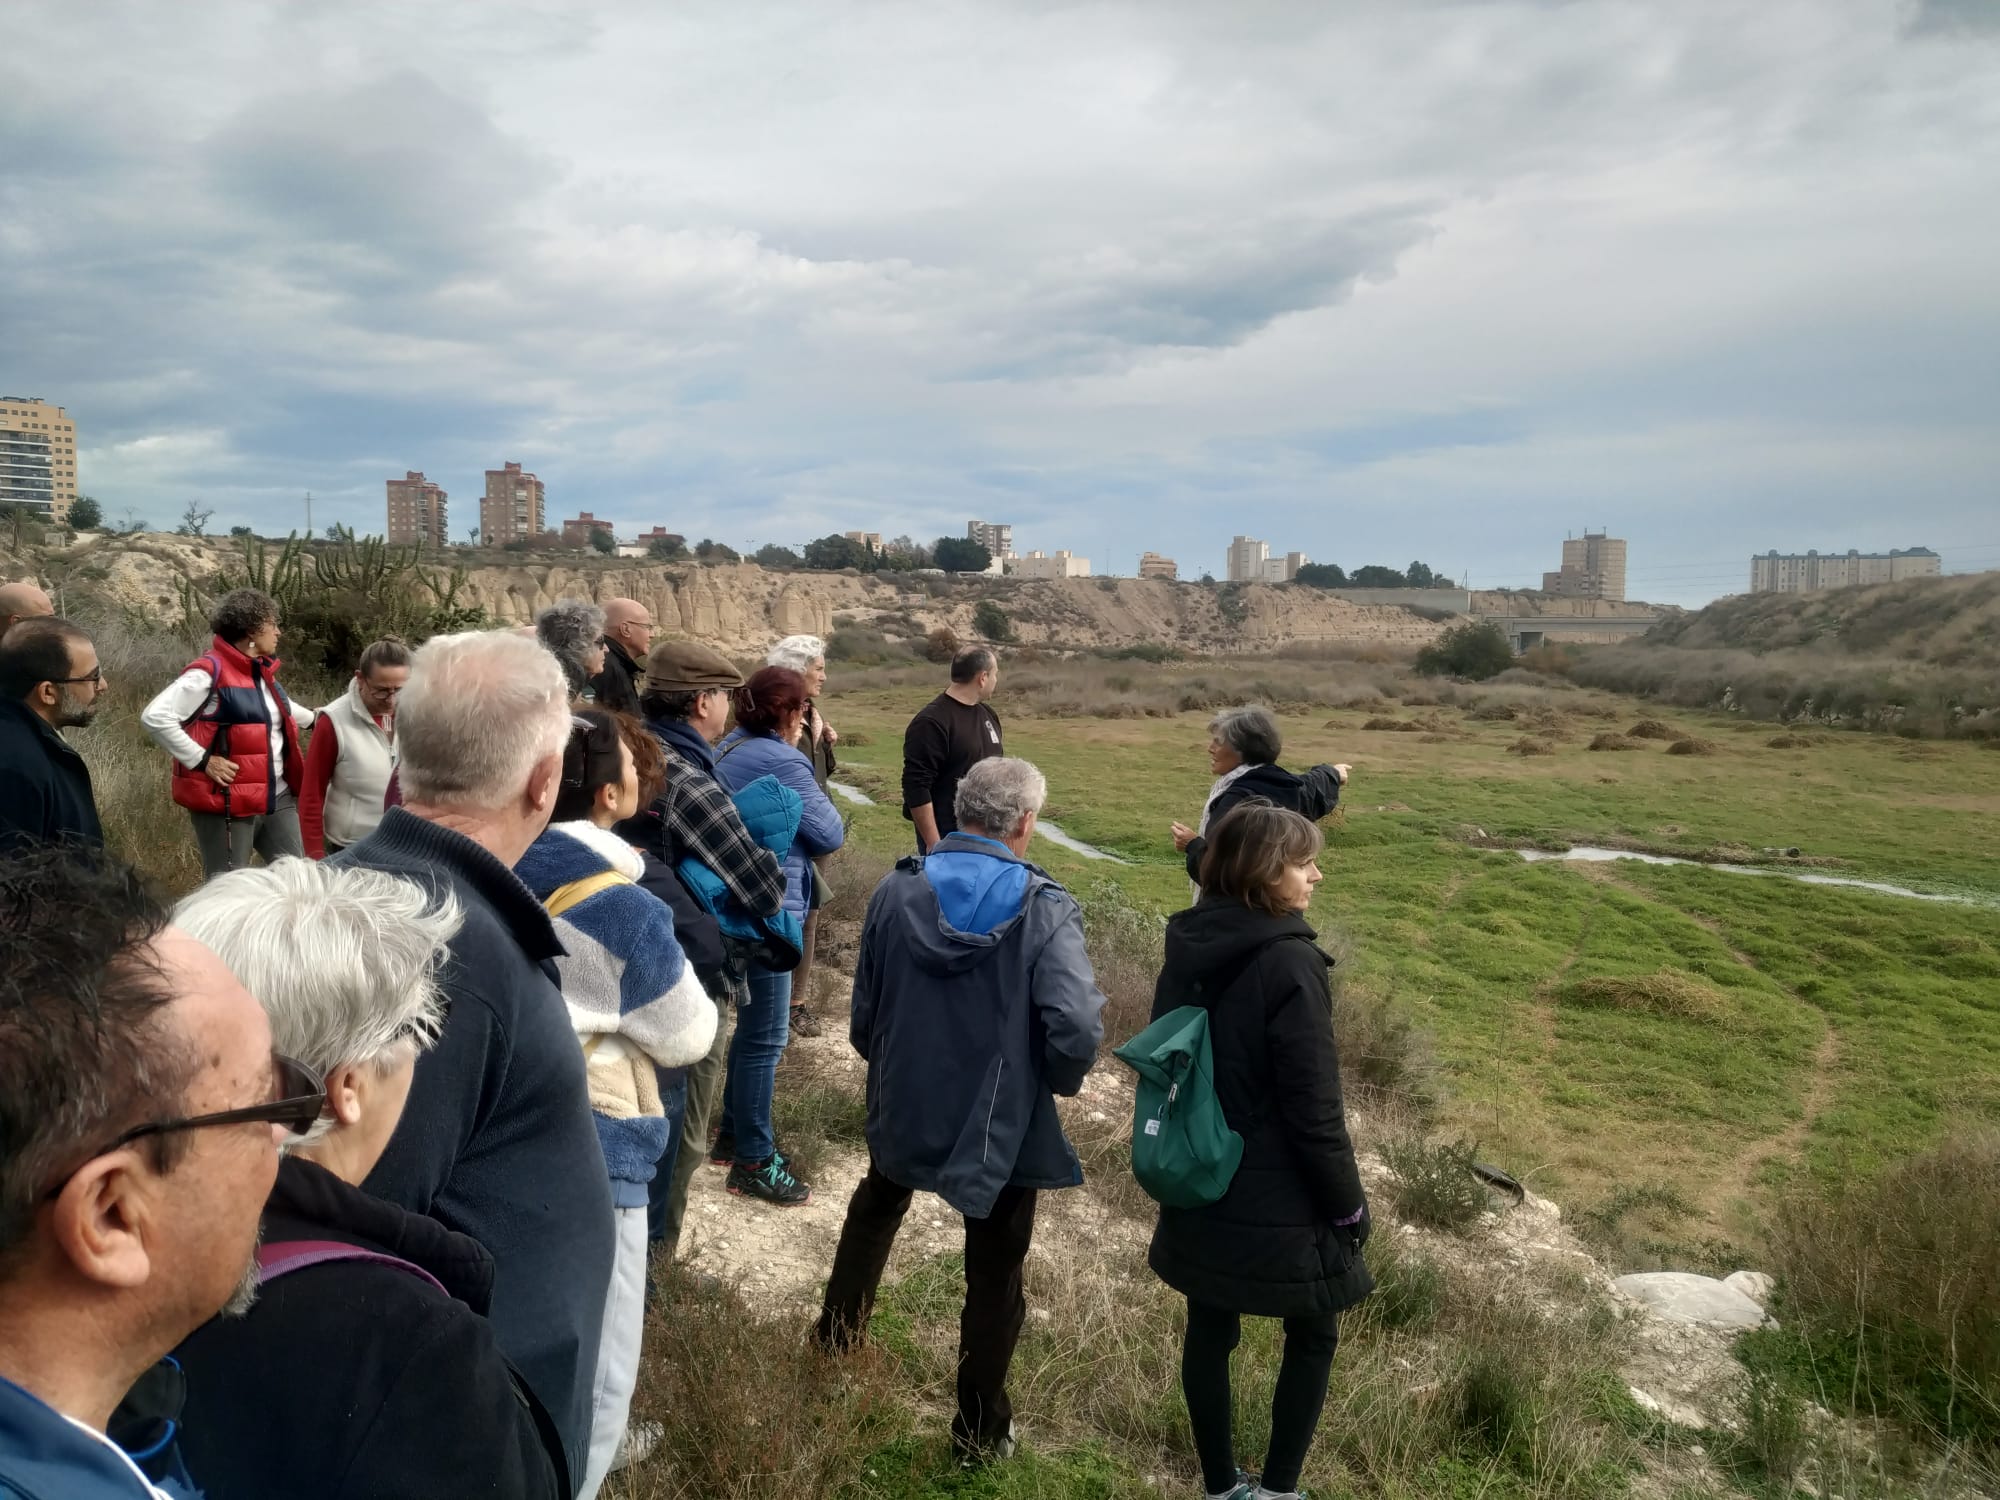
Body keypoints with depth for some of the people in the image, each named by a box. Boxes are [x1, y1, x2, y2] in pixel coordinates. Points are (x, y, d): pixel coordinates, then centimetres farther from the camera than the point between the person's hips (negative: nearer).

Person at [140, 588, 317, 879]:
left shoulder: (262, 671, 12)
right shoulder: (210, 672, -14)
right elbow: (155, 716, -20)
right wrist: (202, 760, -20)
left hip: (278, 798, 8)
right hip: (228, 803, -8)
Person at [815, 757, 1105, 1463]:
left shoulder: (895, 891, -9)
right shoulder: (1044, 908, -20)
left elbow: (864, 1013, -1)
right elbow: (1077, 1029, -30)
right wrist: (1059, 1079, -8)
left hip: (903, 1104, 4)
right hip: (1002, 1122, -3)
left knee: (875, 1212, 33)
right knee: (995, 1275, 16)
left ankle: (833, 1345, 50)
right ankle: (980, 1429, 30)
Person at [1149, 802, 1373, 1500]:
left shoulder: (1186, 949, -1)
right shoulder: (1291, 963, -23)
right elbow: (1314, 1112, -20)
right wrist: (1349, 1205, -7)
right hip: (1276, 1205, -6)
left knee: (1209, 1331, 17)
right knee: (1313, 1338, 15)